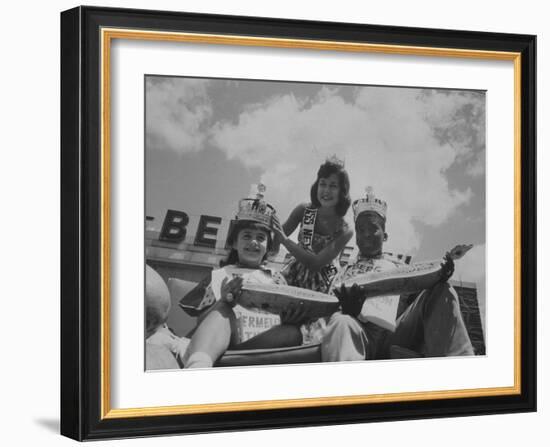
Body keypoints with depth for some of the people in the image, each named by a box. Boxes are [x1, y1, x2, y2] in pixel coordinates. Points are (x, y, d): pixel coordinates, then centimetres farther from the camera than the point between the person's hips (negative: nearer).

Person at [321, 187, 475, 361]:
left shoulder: (397, 266, 31)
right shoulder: (345, 273, 27)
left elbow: (421, 294, 16)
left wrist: (438, 277, -7)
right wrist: (349, 309, -15)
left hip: (396, 333, 2)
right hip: (361, 334, -2)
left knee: (442, 293, -19)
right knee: (341, 323, -39)